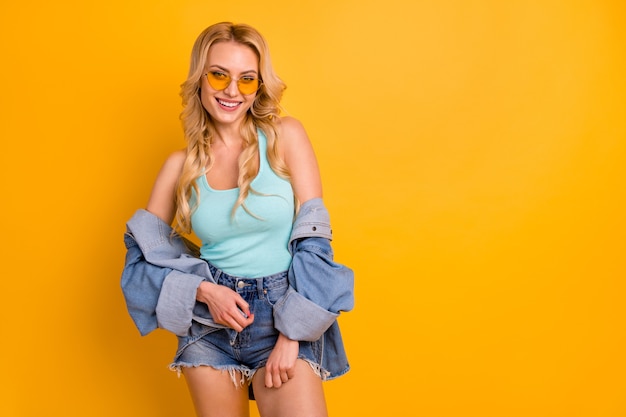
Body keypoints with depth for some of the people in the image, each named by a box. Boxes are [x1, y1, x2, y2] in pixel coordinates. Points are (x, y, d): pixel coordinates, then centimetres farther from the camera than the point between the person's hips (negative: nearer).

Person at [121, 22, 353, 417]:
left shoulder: (285, 136, -5)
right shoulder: (181, 164, 1)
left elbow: (313, 239, -7)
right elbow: (144, 254, 6)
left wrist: (291, 336, -11)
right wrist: (203, 290, -11)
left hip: (285, 316, -2)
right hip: (210, 324, 2)